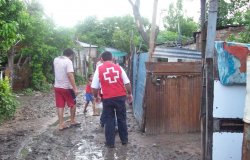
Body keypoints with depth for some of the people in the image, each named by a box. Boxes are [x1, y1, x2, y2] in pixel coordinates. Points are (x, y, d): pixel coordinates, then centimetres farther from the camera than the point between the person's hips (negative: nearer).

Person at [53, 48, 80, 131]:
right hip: (66, 87, -6)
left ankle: (61, 124, 9)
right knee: (72, 104, 13)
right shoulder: (68, 61, -16)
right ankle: (72, 121, 23)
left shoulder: (55, 60, 6)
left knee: (60, 106, 7)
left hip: (57, 86, 6)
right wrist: (75, 88, -26)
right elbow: (70, 75, -26)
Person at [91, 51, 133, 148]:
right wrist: (129, 94, 17)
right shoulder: (118, 67, 4)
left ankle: (110, 142, 11)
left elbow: (94, 87, 0)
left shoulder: (99, 69, -1)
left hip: (107, 98, -2)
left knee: (109, 120, 8)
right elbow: (127, 83, 4)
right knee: (122, 118, 14)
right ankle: (124, 140, 24)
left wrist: (96, 97, 16)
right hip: (120, 96, 2)